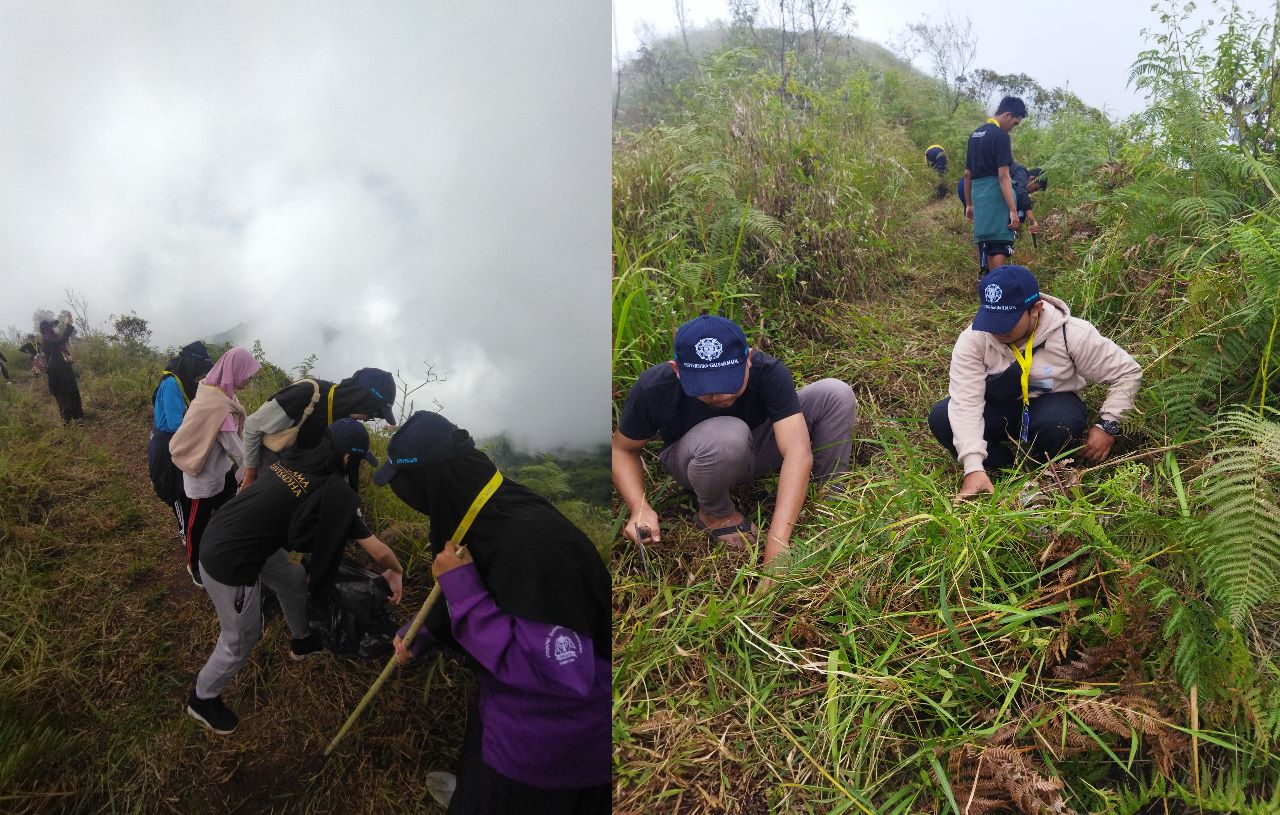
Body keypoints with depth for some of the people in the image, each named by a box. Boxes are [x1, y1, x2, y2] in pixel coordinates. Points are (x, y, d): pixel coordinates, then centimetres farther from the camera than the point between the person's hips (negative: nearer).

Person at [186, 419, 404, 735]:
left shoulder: (294, 457, -1)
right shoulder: (334, 492, -18)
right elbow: (377, 550, -12)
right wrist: (395, 570, 10)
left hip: (220, 534, 8)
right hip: (229, 564, -8)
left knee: (294, 578, 25)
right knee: (243, 636, 14)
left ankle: (303, 641, 51)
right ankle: (202, 699, 38)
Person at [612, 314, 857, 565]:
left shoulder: (769, 372, -32)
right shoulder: (653, 389, -31)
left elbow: (798, 453, -39)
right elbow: (623, 450, -13)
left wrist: (776, 544, -49)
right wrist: (639, 508, -32)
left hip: (755, 451, 2)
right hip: (689, 460, -1)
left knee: (837, 393, -21)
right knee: (727, 435, -40)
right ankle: (715, 513, -9)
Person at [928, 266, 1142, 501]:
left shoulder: (1071, 334, -23)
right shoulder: (974, 338, -23)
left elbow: (1128, 372, -11)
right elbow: (966, 401, -30)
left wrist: (1107, 425, -20)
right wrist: (974, 467, -39)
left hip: (1050, 404, -1)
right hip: (1000, 407, 1)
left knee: (1058, 423, -38)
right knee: (940, 418, -27)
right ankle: (1013, 470, -17)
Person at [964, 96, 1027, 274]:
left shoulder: (975, 134, 16)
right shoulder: (1001, 136, -9)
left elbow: (967, 174, 19)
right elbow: (1003, 175, -16)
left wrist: (969, 204, 25)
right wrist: (1013, 210, -17)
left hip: (979, 198, 8)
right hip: (997, 198, -8)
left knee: (986, 247, 13)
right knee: (1001, 246, -7)